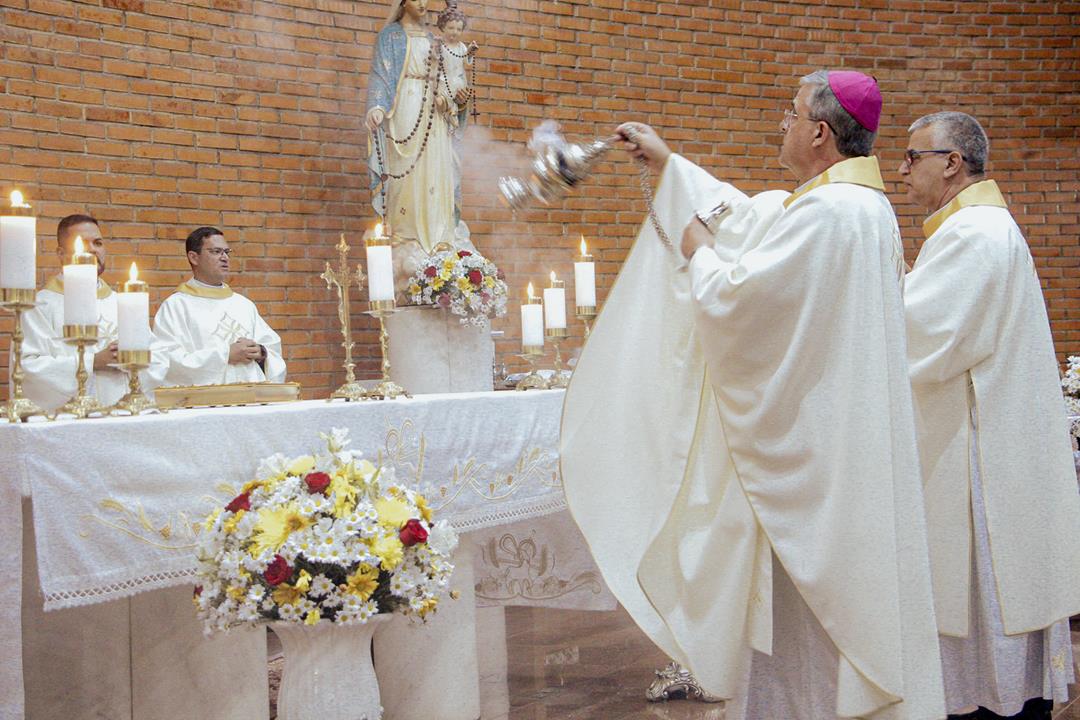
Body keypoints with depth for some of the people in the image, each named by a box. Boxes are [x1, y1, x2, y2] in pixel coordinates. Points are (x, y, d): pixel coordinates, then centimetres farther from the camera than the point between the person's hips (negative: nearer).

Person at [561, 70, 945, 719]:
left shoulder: (827, 212, -20)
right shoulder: (862, 204, 13)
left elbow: (734, 300, -21)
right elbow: (743, 219, 25)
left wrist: (697, 254, 0)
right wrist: (667, 163, 32)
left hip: (807, 448, -10)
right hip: (840, 445, 10)